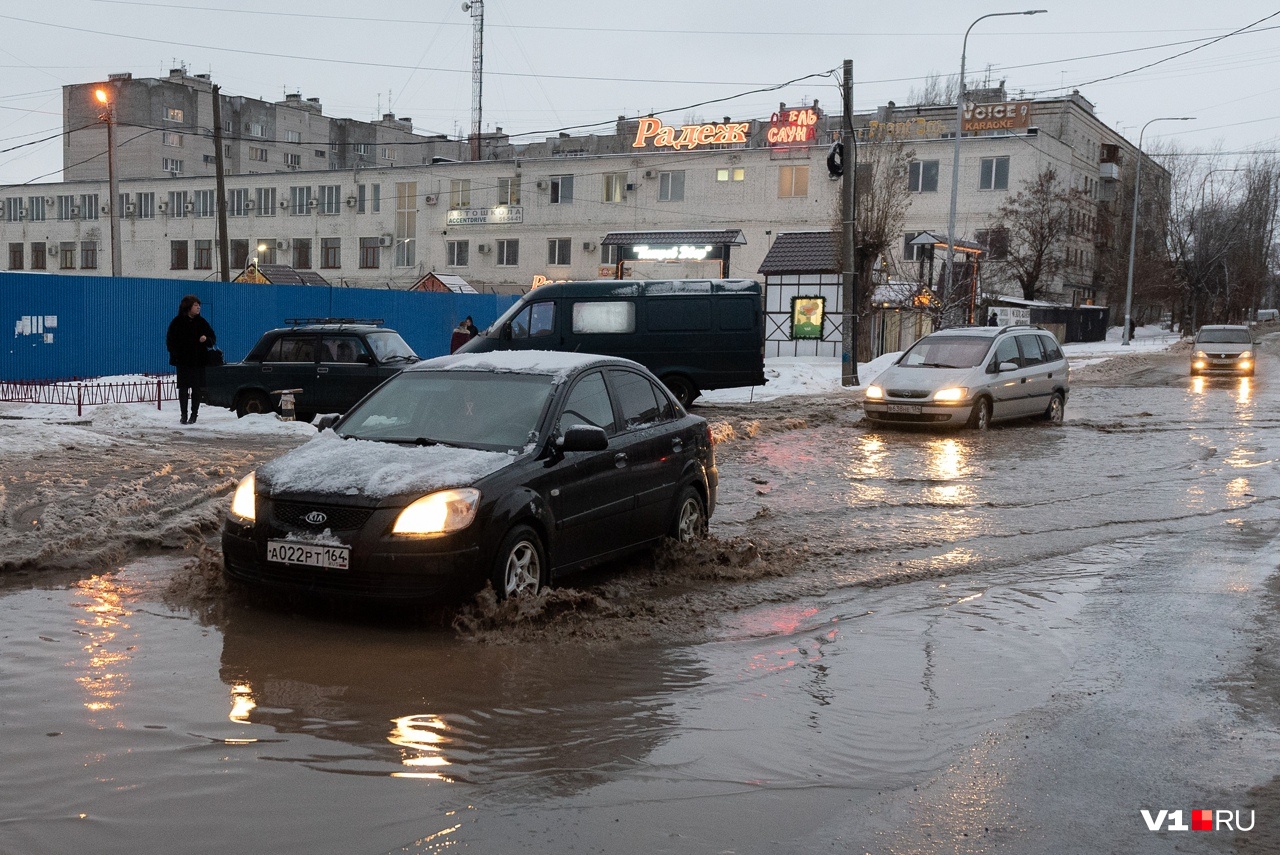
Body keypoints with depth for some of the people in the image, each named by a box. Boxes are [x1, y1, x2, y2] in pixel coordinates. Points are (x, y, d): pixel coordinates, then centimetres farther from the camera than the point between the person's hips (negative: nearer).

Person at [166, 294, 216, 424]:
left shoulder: (201, 322, 7)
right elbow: (170, 341, 2)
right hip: (183, 361, -2)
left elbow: (213, 339, 10)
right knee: (183, 388, 0)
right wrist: (175, 355, -9)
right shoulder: (177, 322, 0)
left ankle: (194, 414, 9)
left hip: (198, 361, 2)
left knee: (196, 388, 2)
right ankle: (184, 415, 5)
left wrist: (206, 339, -12)